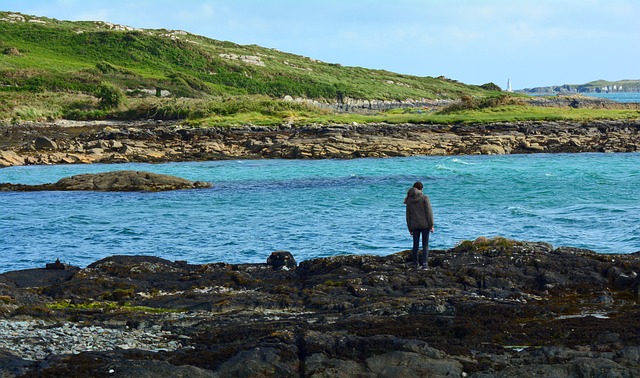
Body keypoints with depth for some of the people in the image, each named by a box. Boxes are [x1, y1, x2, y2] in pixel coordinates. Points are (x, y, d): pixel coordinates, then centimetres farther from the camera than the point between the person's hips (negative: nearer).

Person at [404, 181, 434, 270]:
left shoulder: (409, 200, 4)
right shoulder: (424, 198, -8)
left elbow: (408, 215, 8)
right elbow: (429, 212, -9)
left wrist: (410, 228, 14)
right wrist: (431, 225, -4)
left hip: (414, 226, 3)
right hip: (425, 225, -3)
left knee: (415, 245, 10)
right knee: (425, 245, 1)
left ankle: (416, 264, 13)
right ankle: (425, 264, -10)